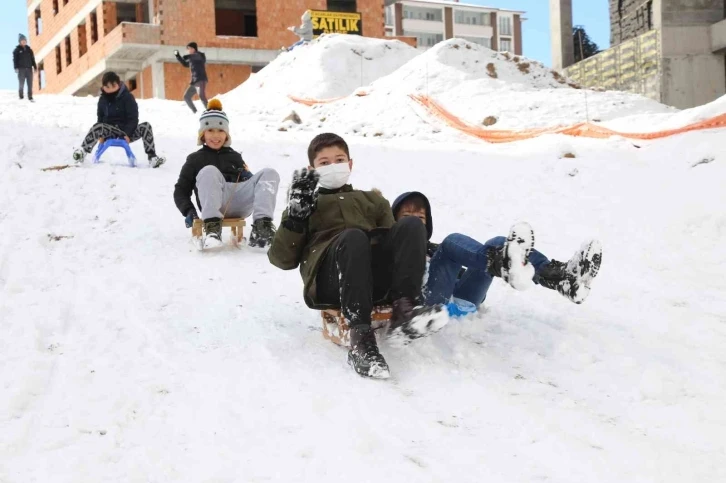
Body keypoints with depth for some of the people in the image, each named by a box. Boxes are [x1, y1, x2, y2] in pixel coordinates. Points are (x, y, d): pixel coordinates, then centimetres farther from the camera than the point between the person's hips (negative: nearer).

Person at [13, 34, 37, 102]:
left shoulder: (29, 49, 15)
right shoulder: (17, 50, 4)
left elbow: (33, 59, 16)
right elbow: (15, 60, -3)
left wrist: (35, 67, 8)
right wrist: (16, 68, -14)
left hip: (29, 69, 4)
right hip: (21, 69, -3)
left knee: (30, 84, 0)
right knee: (21, 84, -6)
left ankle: (30, 97, 4)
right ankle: (21, 97, 1)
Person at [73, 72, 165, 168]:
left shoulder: (127, 97, -4)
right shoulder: (102, 99, 7)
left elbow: (133, 118, -7)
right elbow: (100, 117, 14)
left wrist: (127, 134, -20)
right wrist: (101, 135, -3)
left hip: (126, 132, -1)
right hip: (110, 131, 1)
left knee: (146, 126, -27)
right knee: (98, 126, -32)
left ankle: (152, 157, -31)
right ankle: (83, 151, -45)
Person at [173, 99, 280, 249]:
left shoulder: (235, 157, 32)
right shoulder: (195, 159, 24)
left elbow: (250, 182, 29)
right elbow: (181, 190, 18)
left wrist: (247, 177, 4)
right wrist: (188, 211, -1)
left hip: (240, 203, 3)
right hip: (216, 205, -3)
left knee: (269, 173, -17)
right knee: (209, 171, -30)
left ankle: (262, 226, -37)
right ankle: (212, 227, -45)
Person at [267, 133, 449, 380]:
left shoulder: (373, 200, 37)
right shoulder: (305, 203, 30)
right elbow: (282, 259, 16)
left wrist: (418, 250, 4)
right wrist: (296, 216, 3)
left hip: (376, 276, 3)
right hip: (330, 282, -3)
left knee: (411, 225, -22)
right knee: (353, 236, -36)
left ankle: (404, 310, -41)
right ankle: (361, 339, -48)